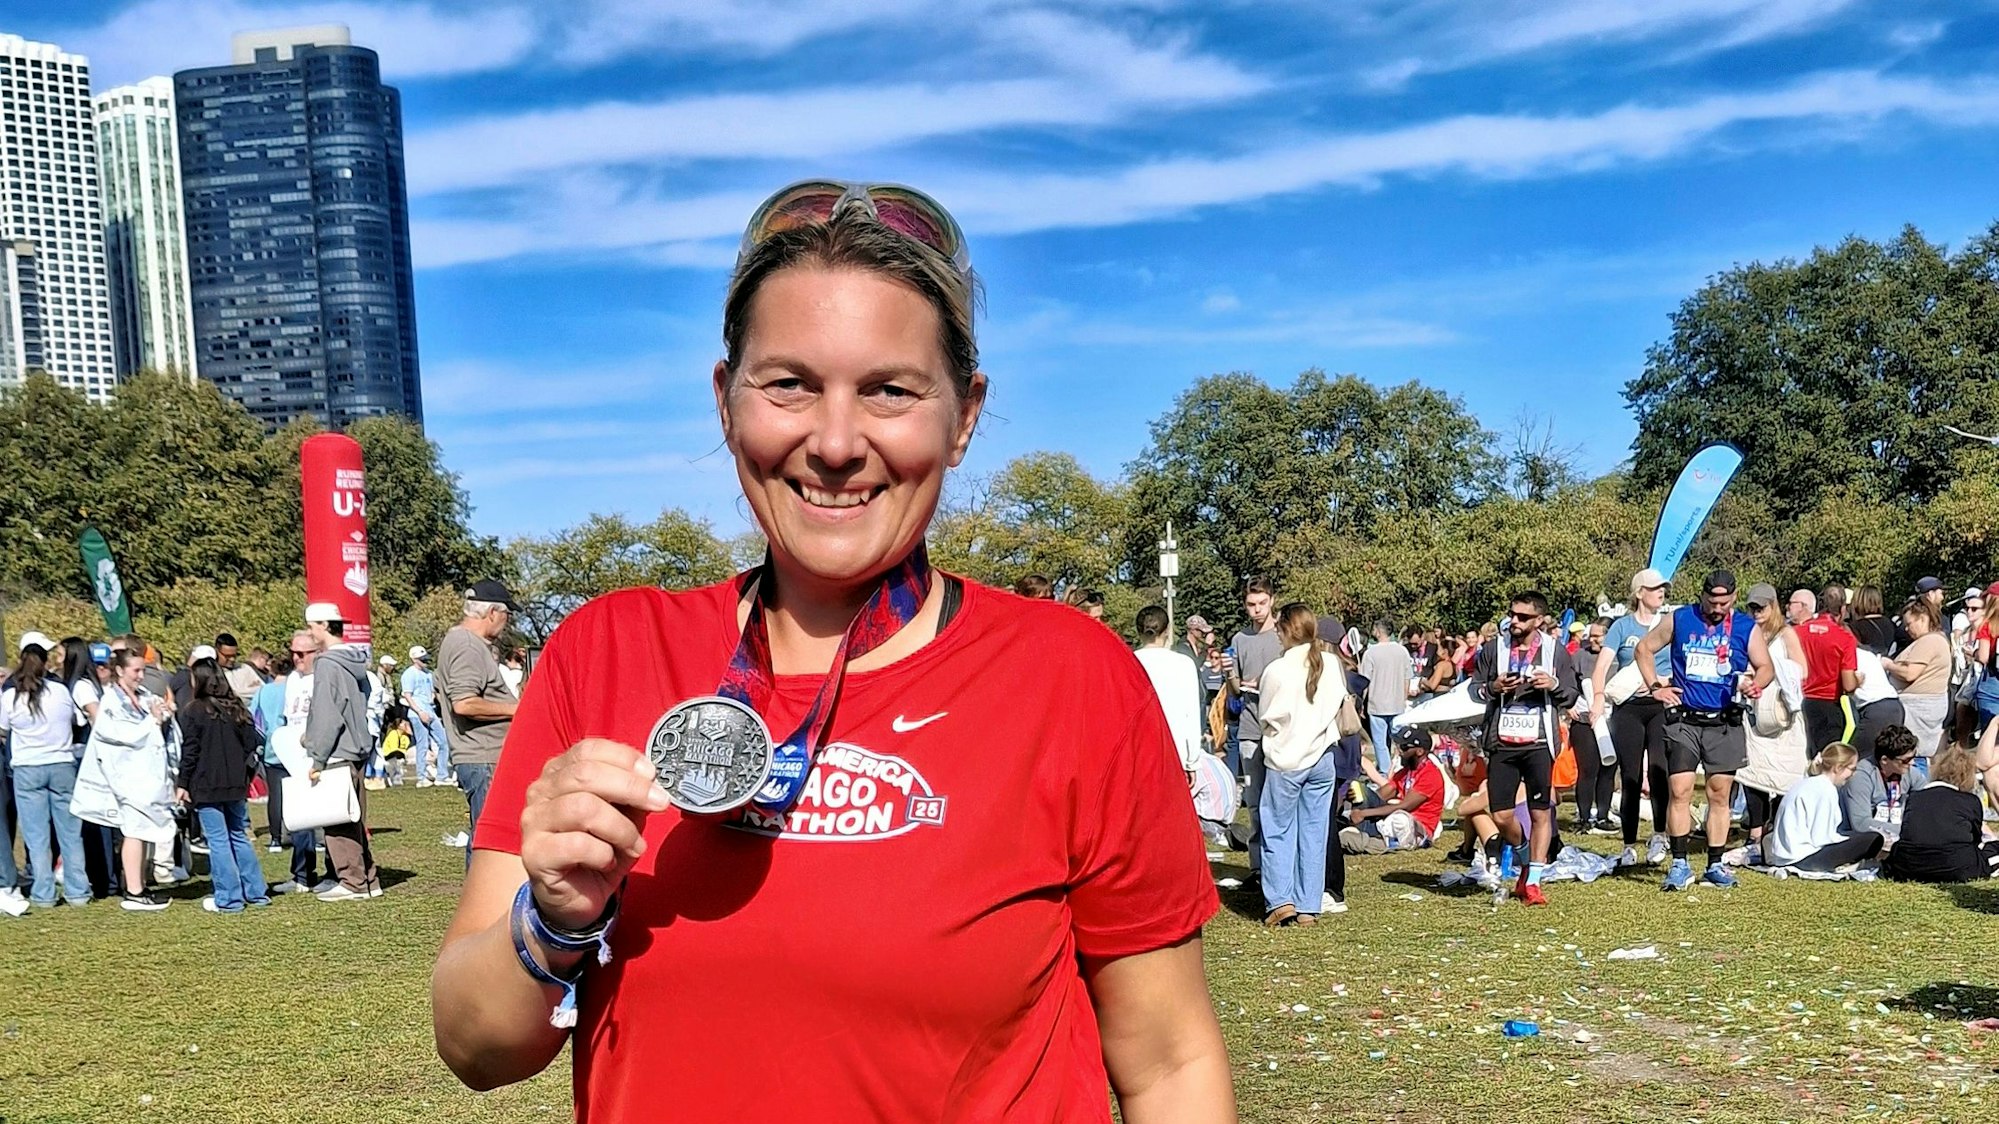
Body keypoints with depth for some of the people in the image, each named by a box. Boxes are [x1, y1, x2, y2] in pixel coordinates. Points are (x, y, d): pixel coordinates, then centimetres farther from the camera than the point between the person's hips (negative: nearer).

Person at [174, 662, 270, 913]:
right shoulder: (236, 709, 6)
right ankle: (256, 892, 15)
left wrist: (182, 784, -3)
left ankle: (228, 899, -1)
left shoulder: (191, 712, -9)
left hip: (206, 787, -5)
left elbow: (189, 752, -10)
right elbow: (253, 742, 7)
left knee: (218, 841, -2)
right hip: (236, 785, 5)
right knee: (239, 837, 14)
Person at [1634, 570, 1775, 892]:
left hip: (1725, 723, 1)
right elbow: (1644, 648, 12)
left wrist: (1757, 683, -20)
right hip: (1683, 720, -1)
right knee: (1680, 791, -8)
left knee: (1719, 795, 6)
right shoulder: (1679, 620, 3)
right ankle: (1679, 864, -3)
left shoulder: (1747, 628, 4)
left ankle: (1715, 865, 14)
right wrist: (1655, 686, 3)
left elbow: (1766, 666, 3)